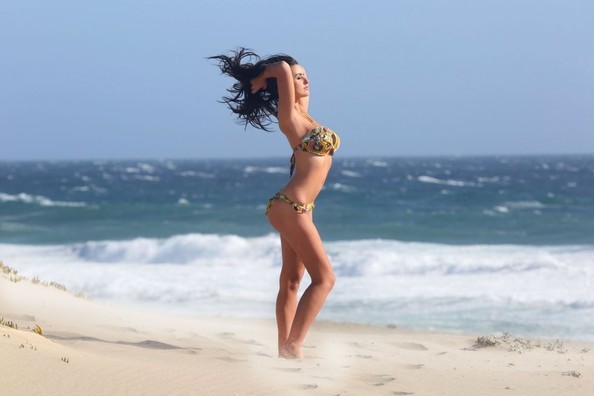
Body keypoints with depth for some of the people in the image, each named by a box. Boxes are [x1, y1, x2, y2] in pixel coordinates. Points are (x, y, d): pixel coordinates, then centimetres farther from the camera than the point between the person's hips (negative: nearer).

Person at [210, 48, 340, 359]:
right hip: (291, 206, -9)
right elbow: (282, 68, -24)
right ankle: (293, 346, -15)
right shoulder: (289, 116, -12)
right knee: (324, 278, -12)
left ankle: (285, 350, 15)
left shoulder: (302, 114, 13)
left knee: (291, 281, 10)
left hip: (299, 207, 9)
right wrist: (260, 78, -7)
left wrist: (262, 74, 18)